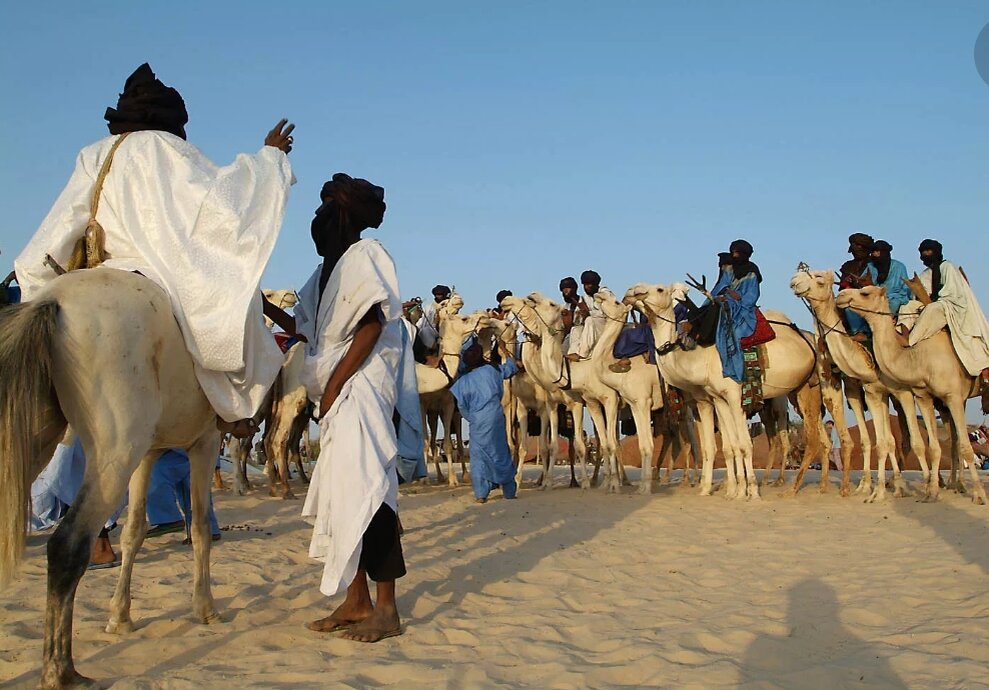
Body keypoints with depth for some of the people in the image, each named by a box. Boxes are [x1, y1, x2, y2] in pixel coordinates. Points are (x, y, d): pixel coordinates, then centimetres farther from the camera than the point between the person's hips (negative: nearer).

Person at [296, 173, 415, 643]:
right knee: (342, 493, 8)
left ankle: (386, 609, -6)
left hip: (361, 388, -9)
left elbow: (373, 324, -16)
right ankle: (357, 602, 15)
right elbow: (313, 330, 22)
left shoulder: (363, 255, -6)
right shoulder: (332, 266, 20)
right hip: (339, 393, 9)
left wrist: (335, 383, -17)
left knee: (364, 490, -11)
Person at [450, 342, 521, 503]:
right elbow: (511, 367, 20)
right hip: (496, 415, 2)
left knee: (478, 454, 4)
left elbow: (461, 405, -3)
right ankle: (509, 490, 19)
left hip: (478, 419, -2)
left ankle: (481, 494, -1)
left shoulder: (464, 380, -2)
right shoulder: (492, 369, 2)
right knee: (501, 451, 12)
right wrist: (506, 353, 37)